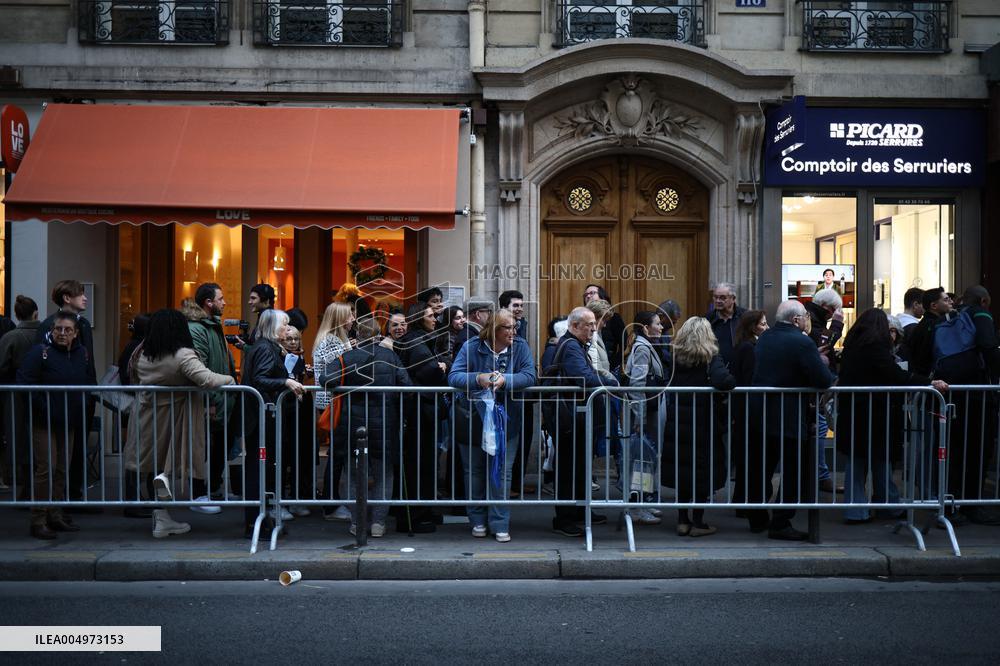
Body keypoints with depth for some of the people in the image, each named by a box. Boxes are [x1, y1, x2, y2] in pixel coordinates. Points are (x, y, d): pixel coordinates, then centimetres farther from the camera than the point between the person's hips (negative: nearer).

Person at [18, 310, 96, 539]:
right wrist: (41, 407, -17)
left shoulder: (82, 354, 6)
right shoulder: (40, 352, -10)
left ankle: (55, 515, 21)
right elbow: (24, 382, -16)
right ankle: (38, 521, 2)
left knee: (63, 469, 10)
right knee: (46, 468, -7)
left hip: (70, 422, 5)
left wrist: (82, 408, 3)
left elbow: (90, 383, 15)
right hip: (44, 423, -5)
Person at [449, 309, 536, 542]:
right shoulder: (471, 347, -8)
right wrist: (478, 378, -32)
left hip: (505, 420, 0)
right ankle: (478, 520, 26)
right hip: (471, 418, 1)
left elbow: (529, 375, -15)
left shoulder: (520, 346, -5)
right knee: (474, 471, 11)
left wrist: (504, 380, -30)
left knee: (501, 471, 0)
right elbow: (453, 377, -15)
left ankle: (500, 524, 10)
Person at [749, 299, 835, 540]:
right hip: (789, 419, -7)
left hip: (759, 415, 7)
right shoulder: (802, 342, -16)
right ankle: (780, 524, 6)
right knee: (793, 473, 4)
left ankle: (757, 518, 27)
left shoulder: (764, 338, 7)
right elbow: (824, 381, -19)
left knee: (759, 470, 16)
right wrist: (821, 364, 4)